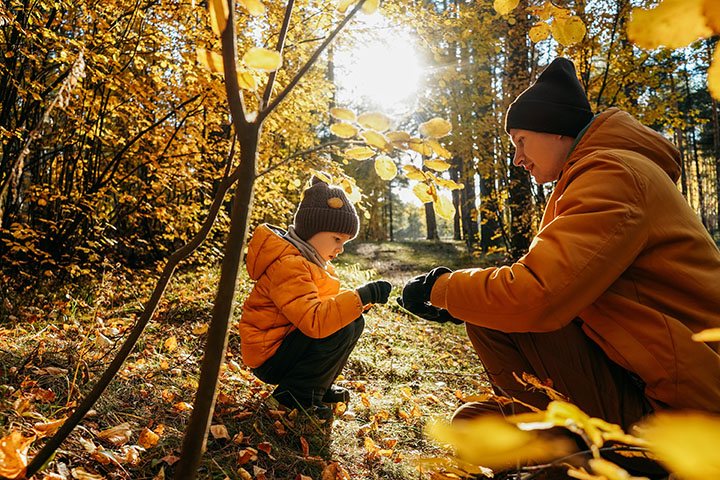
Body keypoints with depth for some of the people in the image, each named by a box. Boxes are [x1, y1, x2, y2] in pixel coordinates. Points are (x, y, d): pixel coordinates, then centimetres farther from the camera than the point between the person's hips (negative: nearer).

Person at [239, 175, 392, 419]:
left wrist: (360, 298, -6)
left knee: (354, 322, 4)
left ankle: (320, 386, 12)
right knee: (341, 329, -26)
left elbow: (327, 304, 12)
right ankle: (296, 392, -9)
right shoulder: (288, 266, -26)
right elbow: (313, 320, -37)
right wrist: (362, 296, -34)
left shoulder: (309, 259, 8)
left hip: (287, 341, 10)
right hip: (269, 357, -10)